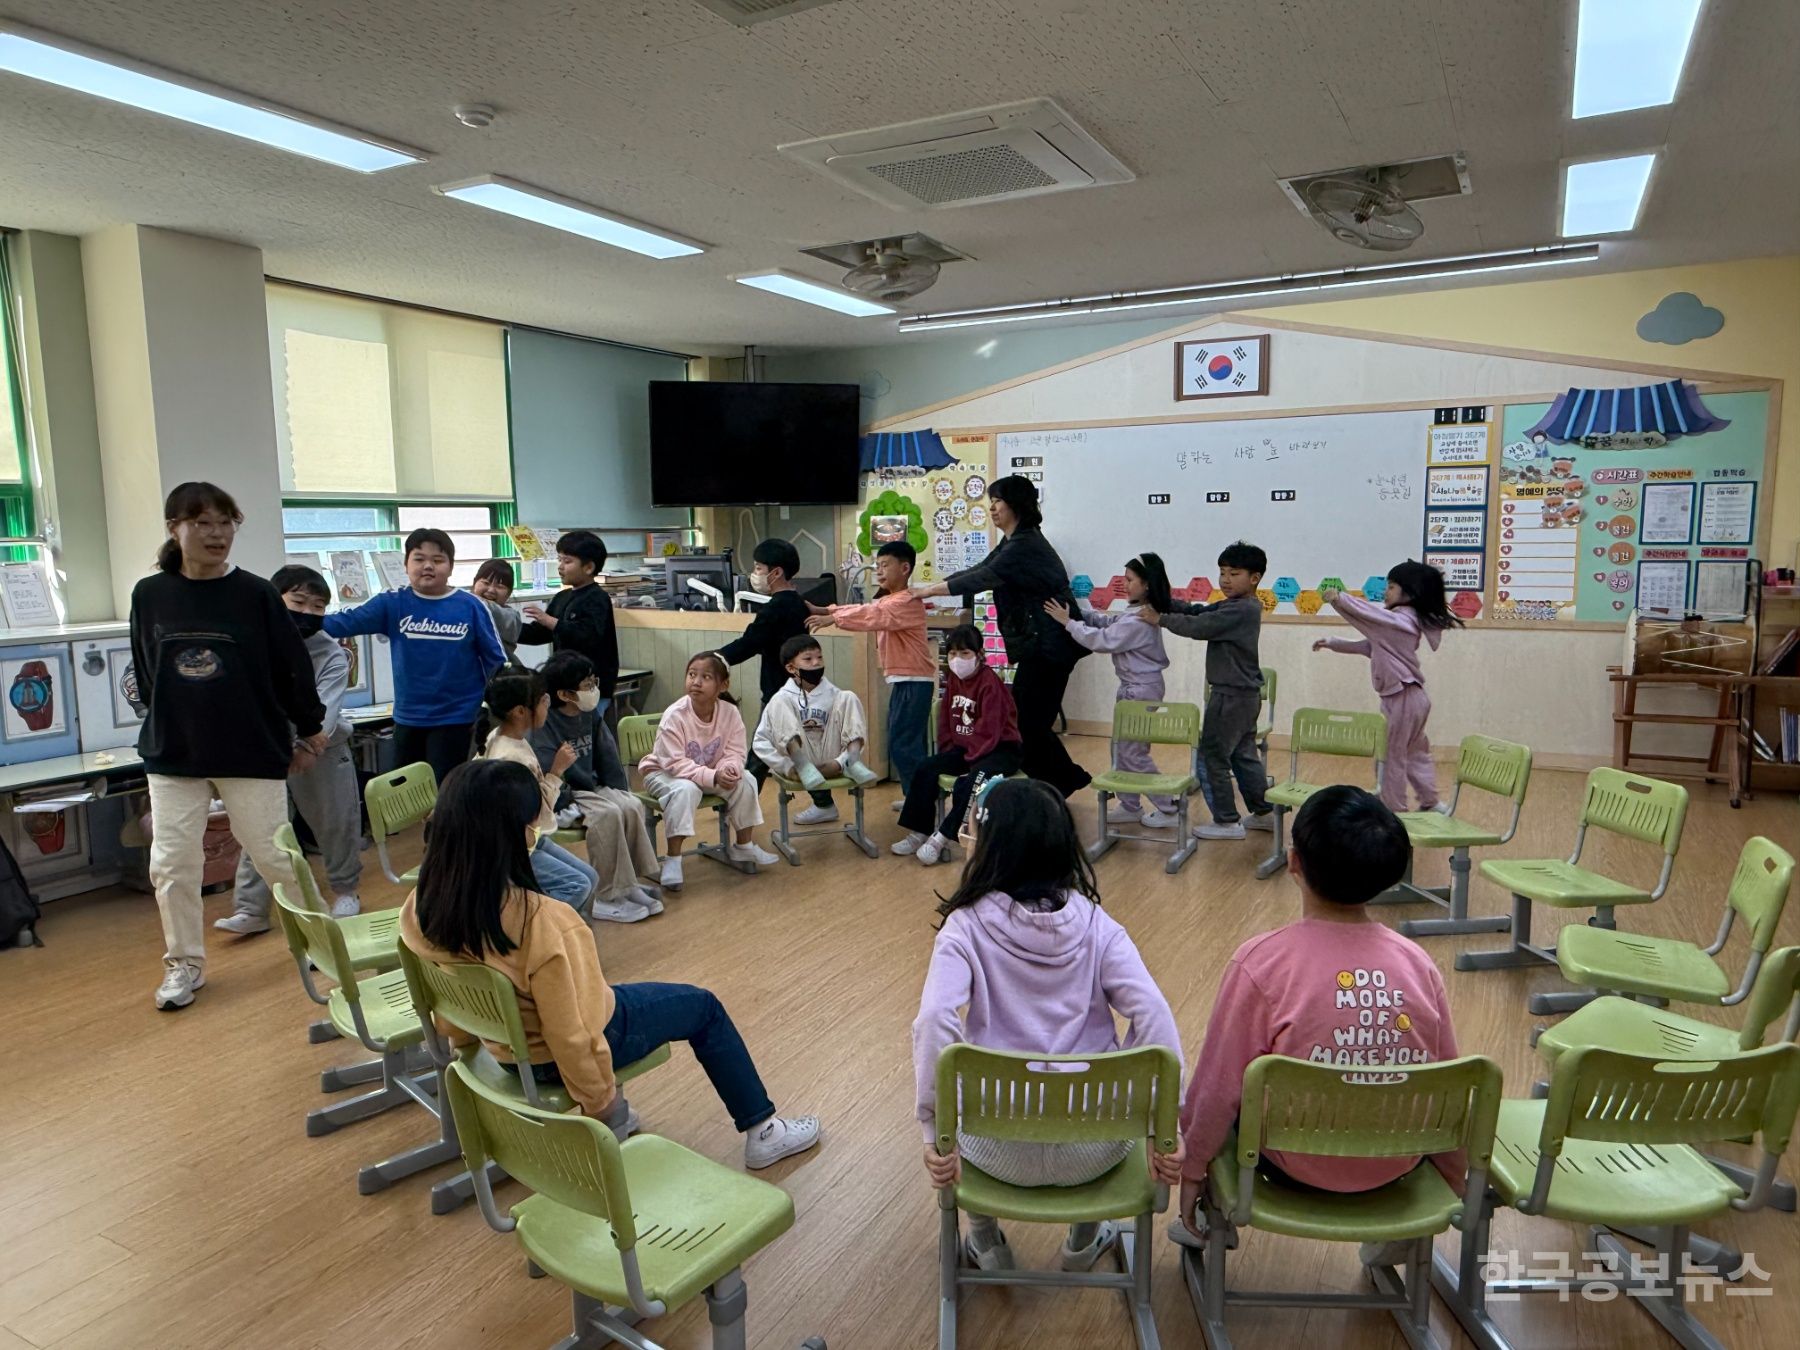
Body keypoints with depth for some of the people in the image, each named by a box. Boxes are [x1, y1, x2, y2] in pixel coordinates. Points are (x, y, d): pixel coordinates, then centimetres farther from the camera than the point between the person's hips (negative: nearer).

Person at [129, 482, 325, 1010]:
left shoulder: (256, 594, -7)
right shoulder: (149, 594, 0)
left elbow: (293, 665, -1)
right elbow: (144, 672, 11)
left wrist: (308, 729, 5)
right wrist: (167, 725, 14)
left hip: (252, 752, -2)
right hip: (173, 754, 3)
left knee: (273, 855, 5)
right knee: (171, 864, 5)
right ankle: (184, 964, 22)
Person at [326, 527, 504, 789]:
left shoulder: (471, 607, -6)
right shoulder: (392, 605, -1)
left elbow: (496, 660, -1)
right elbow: (345, 622, -10)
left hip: (455, 718, -3)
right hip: (408, 718, 3)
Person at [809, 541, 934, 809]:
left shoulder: (907, 601, -15)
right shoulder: (887, 600, 20)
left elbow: (874, 615, -29)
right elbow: (865, 609, 8)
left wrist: (833, 619, -36)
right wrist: (824, 610, -6)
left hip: (913, 681, -10)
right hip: (903, 680, 10)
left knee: (903, 744, -10)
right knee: (906, 743, 14)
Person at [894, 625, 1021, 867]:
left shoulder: (990, 682, -18)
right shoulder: (953, 680, 6)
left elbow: (989, 729, -22)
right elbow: (945, 720, 12)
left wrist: (971, 760, -22)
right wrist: (949, 751, 1)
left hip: (1001, 748, -8)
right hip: (963, 746, 8)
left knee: (968, 783, -34)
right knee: (924, 771, -7)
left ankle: (941, 838, -23)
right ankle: (919, 832, -3)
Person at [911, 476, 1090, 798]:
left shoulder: (1024, 545, -17)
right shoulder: (1014, 543, 16)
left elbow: (983, 578, -24)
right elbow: (978, 571, 15)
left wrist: (929, 590, -20)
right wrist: (931, 587, 6)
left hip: (1049, 644, -10)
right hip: (1040, 643, 10)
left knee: (1030, 722, -5)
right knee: (1025, 717, 12)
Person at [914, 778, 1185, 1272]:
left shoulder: (966, 927, -11)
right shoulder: (1097, 925, -5)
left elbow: (934, 1022, -24)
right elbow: (1153, 1014, -16)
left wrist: (935, 1132, -19)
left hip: (1002, 1152, -1)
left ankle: (985, 1242, 39)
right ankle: (1085, 1237, 43)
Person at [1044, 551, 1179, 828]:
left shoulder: (1140, 620, -24)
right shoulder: (1136, 613, 7)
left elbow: (1102, 640, -24)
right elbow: (1107, 621, 8)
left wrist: (1068, 622, -17)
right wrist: (1076, 612, -5)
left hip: (1141, 689, -10)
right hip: (1134, 687, 10)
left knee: (1134, 752, -1)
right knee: (1122, 748, 15)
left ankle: (1169, 809, 8)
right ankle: (1130, 806, 24)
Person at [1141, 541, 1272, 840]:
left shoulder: (1240, 610, -21)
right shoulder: (1238, 606, 10)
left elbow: (1199, 627, -25)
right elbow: (1199, 611, 5)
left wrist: (1160, 618, -14)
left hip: (1231, 695, -10)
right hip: (1246, 693, 10)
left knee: (1213, 756, -1)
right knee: (1244, 755, 18)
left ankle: (1227, 822, 6)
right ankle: (1264, 812, 27)